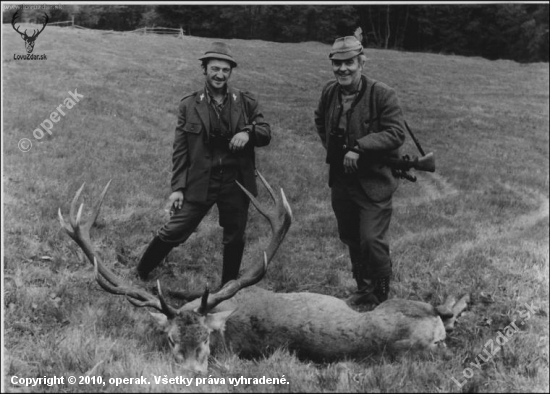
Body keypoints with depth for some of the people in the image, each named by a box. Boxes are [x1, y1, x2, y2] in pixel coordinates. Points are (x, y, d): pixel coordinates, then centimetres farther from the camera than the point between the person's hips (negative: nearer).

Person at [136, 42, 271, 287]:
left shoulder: (246, 102, 3)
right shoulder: (189, 105, -1)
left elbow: (266, 134, 4)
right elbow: (180, 150, 0)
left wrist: (248, 132, -18)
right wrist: (178, 187, -4)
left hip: (236, 182, 2)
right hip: (200, 182, -2)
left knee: (235, 239, 13)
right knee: (174, 232, -2)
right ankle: (140, 275, 21)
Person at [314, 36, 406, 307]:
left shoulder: (382, 94, -15)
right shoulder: (329, 92, 2)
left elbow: (396, 133, -21)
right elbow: (320, 120, 23)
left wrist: (359, 147, -28)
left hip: (374, 182, -6)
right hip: (340, 180, 6)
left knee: (372, 239, -10)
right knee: (350, 239, 17)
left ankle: (382, 296, 12)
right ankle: (364, 290, 37)